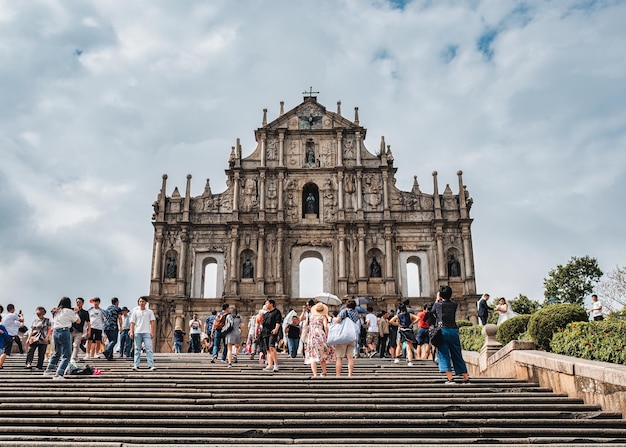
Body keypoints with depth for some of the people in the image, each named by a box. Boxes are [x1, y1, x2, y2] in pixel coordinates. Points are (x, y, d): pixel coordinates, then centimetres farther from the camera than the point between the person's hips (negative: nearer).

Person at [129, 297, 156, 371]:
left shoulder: (149, 312, 10)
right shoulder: (135, 311, 12)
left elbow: (152, 322, 5)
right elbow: (132, 322, 10)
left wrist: (152, 332, -5)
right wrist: (131, 332, 0)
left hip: (146, 332, -1)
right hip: (137, 332, 1)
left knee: (149, 349, -9)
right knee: (137, 349, 4)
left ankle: (151, 365, -13)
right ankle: (136, 366, 7)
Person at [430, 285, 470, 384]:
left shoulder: (438, 304, 1)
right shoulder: (454, 305, 5)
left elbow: (432, 312, 20)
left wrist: (437, 300, 27)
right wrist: (449, 298, 21)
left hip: (442, 331, -3)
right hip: (453, 331, 3)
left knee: (444, 355, 0)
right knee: (457, 355, 11)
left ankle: (450, 379, -9)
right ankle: (466, 378, 13)